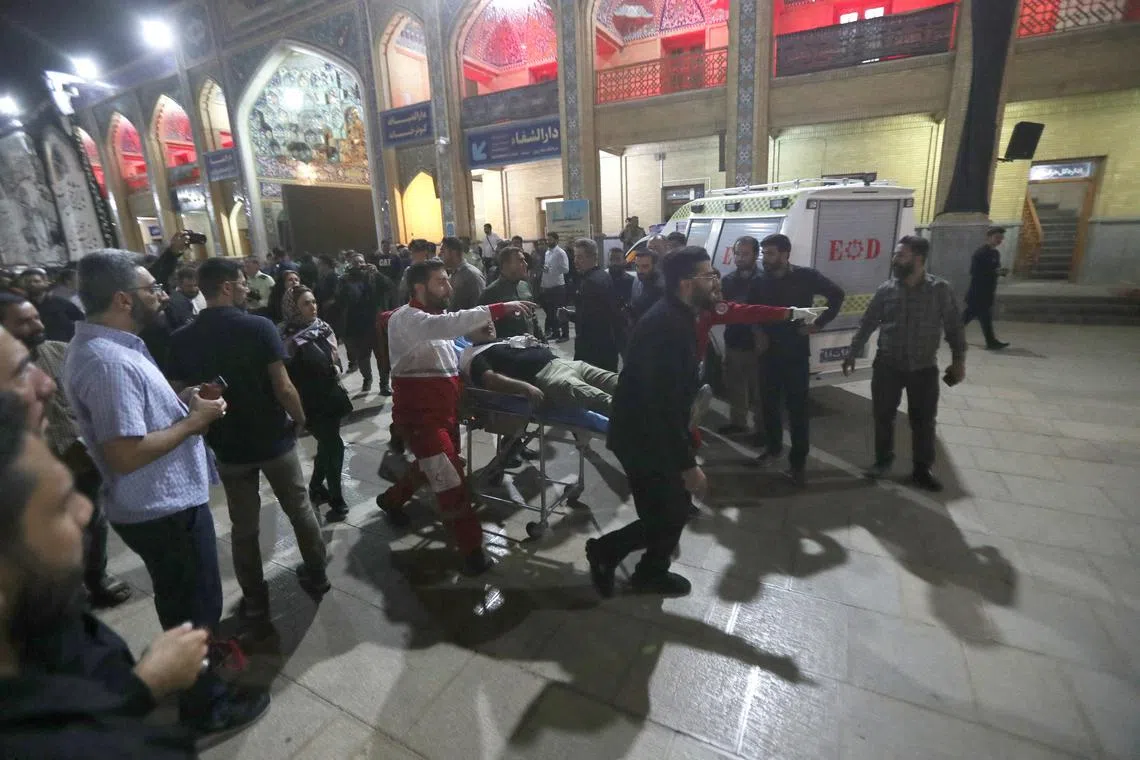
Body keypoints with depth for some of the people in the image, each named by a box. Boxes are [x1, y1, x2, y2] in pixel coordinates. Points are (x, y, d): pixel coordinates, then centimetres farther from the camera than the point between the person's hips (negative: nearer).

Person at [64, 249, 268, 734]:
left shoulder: (104, 345, 5)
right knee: (196, 606, 10)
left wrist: (180, 400, 5)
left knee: (181, 601, 28)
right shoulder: (109, 362, -28)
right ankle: (204, 705, 31)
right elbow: (125, 454, -30)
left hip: (161, 503, 10)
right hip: (165, 510, -10)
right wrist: (192, 421, -20)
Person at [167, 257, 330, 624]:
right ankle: (316, 574, 32)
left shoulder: (182, 339, -5)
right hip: (275, 439, -2)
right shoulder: (259, 326, -16)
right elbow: (283, 388, -19)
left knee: (244, 527, 16)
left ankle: (254, 600, 27)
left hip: (228, 446, 3)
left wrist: (205, 424, 16)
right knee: (300, 510, 17)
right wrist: (300, 418, -2)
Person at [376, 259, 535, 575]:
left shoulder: (434, 315, 13)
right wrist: (499, 309, -44)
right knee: (450, 480, -8)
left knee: (432, 467, 25)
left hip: (443, 409, 10)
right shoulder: (405, 318, -18)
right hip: (419, 414, -9)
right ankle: (472, 548, 5)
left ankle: (392, 499, 52)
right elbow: (445, 325, -39)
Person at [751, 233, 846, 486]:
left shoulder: (806, 276, -5)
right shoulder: (759, 282, 1)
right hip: (768, 353, 3)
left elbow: (837, 294, 5)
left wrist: (820, 323, -2)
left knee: (797, 408, 2)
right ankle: (773, 447, 33)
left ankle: (797, 462, 12)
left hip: (796, 354, -3)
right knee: (768, 404, 12)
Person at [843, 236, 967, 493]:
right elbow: (867, 324, 4)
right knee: (883, 415, 8)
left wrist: (958, 360, -4)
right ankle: (883, 460, 27)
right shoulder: (885, 290, -2)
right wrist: (852, 354, 3)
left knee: (923, 421, 6)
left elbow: (954, 327, 0)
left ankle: (922, 470, 22)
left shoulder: (940, 289, -6)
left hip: (924, 368, -1)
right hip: (887, 366, 1)